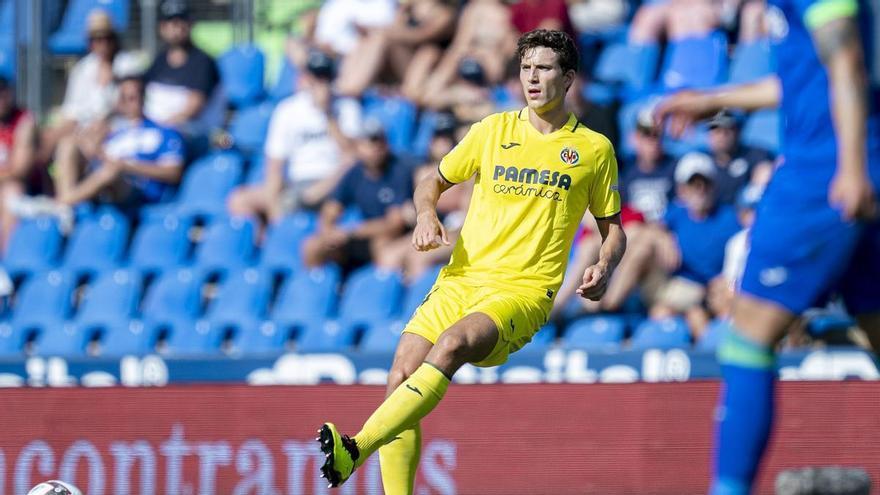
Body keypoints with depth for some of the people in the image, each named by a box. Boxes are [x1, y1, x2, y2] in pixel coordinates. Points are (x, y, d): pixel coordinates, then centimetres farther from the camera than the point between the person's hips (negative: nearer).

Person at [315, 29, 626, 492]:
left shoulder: (594, 150, 8)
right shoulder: (493, 130, 12)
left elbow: (613, 228, 18)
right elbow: (433, 183, 24)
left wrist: (603, 269, -3)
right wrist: (426, 216, 2)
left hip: (524, 292, -4)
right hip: (461, 280, 4)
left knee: (451, 345, -34)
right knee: (401, 376, -18)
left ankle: (356, 449, -45)